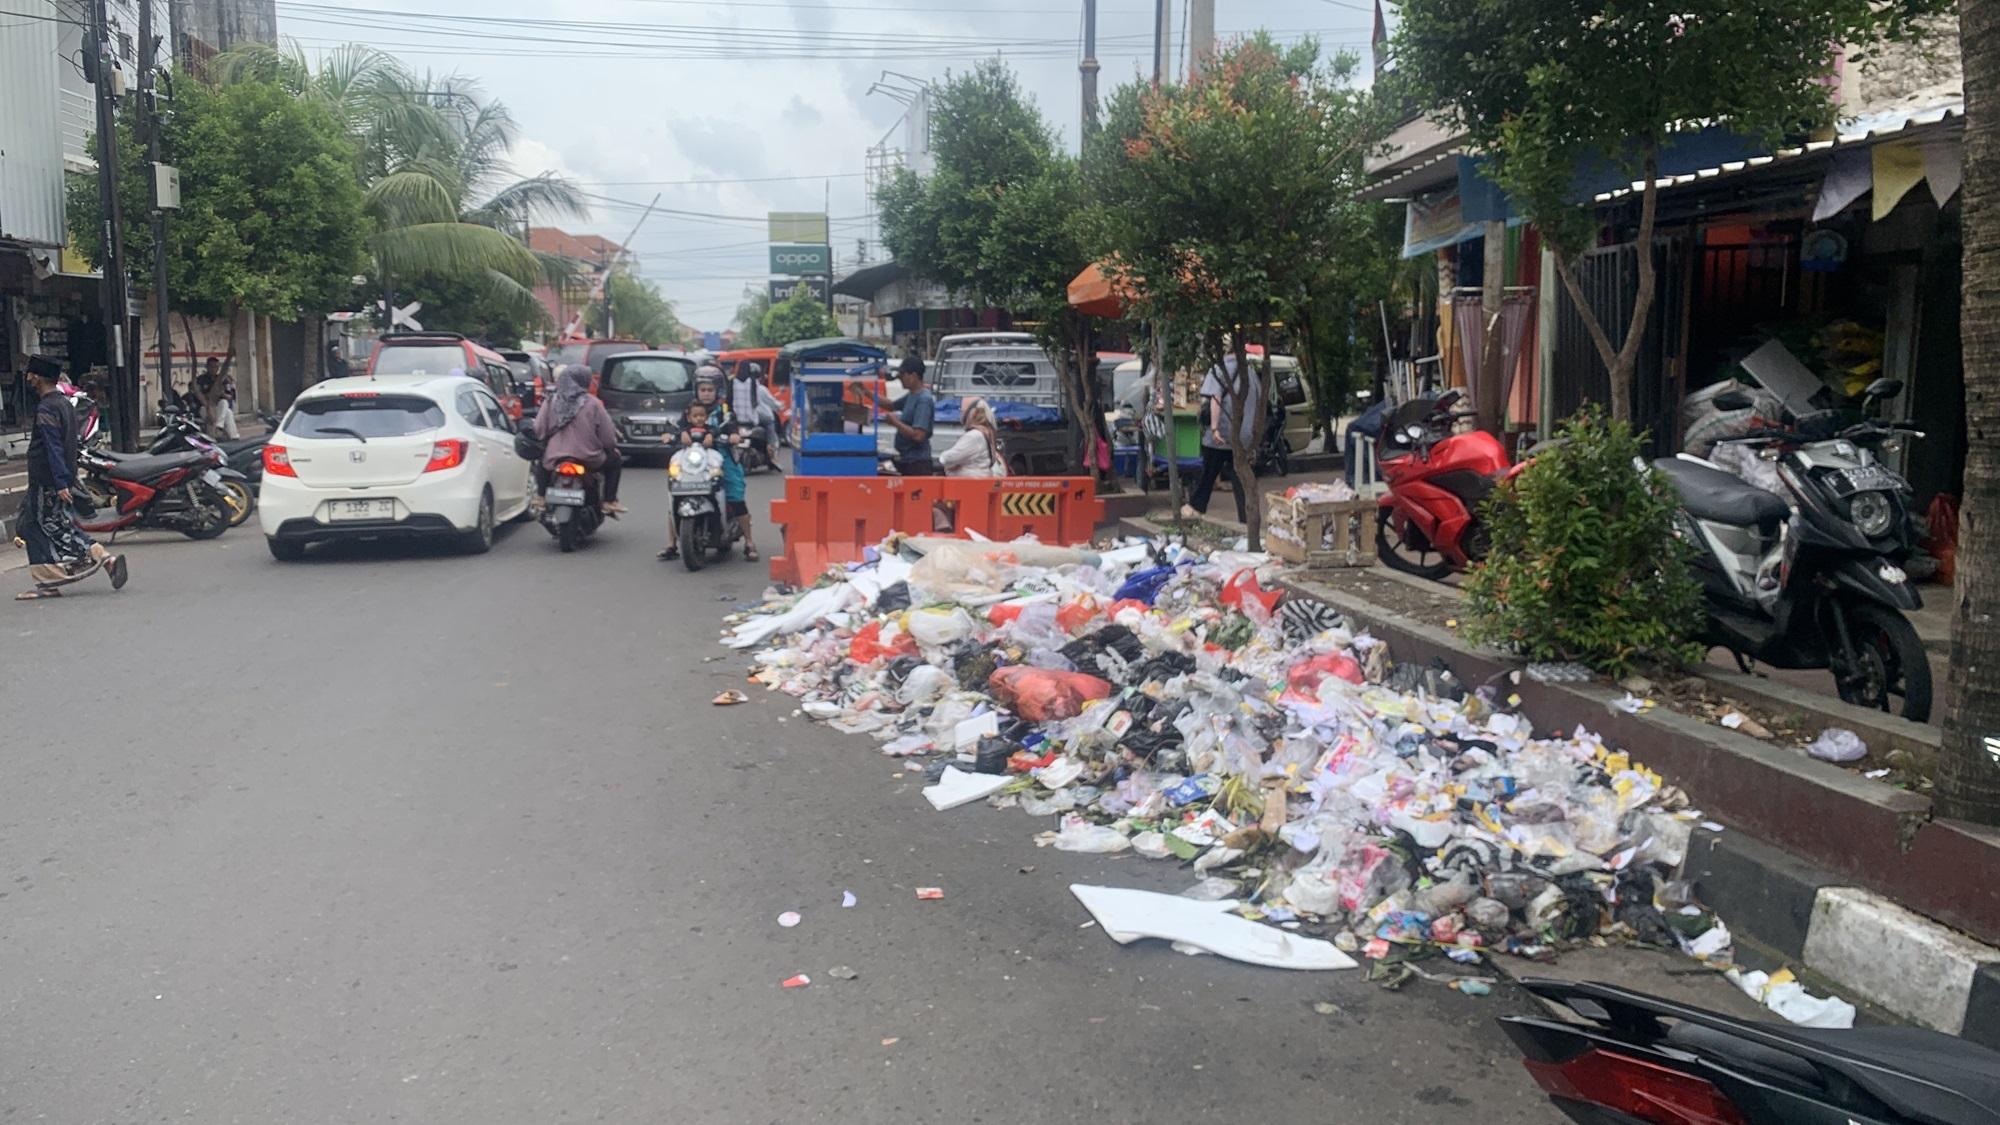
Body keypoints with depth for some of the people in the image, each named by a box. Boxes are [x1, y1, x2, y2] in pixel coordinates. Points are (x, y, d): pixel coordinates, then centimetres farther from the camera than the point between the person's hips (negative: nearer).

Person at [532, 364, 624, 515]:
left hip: (554, 459, 3)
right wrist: (612, 446, 17)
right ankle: (610, 501, 14)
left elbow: (539, 430, 1)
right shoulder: (593, 404, -7)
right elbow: (607, 437, -6)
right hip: (589, 459, -3)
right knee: (615, 461, 23)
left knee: (542, 460, 37)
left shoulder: (551, 402, 0)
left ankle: (541, 497, 31)